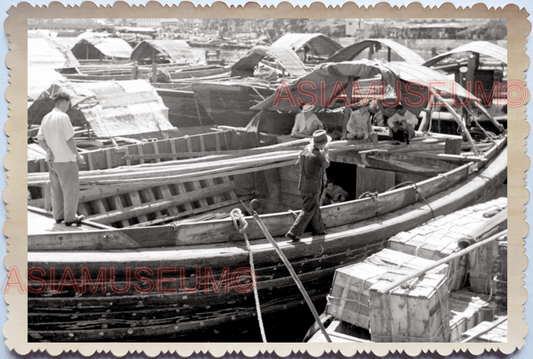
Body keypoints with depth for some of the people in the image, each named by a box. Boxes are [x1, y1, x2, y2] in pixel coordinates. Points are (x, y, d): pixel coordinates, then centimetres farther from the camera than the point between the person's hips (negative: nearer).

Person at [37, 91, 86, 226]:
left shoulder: (46, 118, 7)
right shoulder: (63, 117, -15)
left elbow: (40, 139, 5)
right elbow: (70, 139, -17)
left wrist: (49, 152, -3)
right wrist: (78, 156, -7)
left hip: (52, 160, 7)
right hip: (66, 159, -7)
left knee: (56, 190, 16)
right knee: (71, 190, 3)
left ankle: (58, 216, 25)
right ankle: (70, 218, 7)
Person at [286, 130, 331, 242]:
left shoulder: (307, 148, -3)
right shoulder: (318, 156, -27)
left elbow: (300, 161, 17)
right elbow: (326, 165, -5)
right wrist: (326, 152, 12)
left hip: (303, 185, 8)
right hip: (312, 189, -8)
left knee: (315, 207, 23)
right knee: (308, 211, 2)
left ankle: (318, 229, 38)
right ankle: (293, 232, 0)